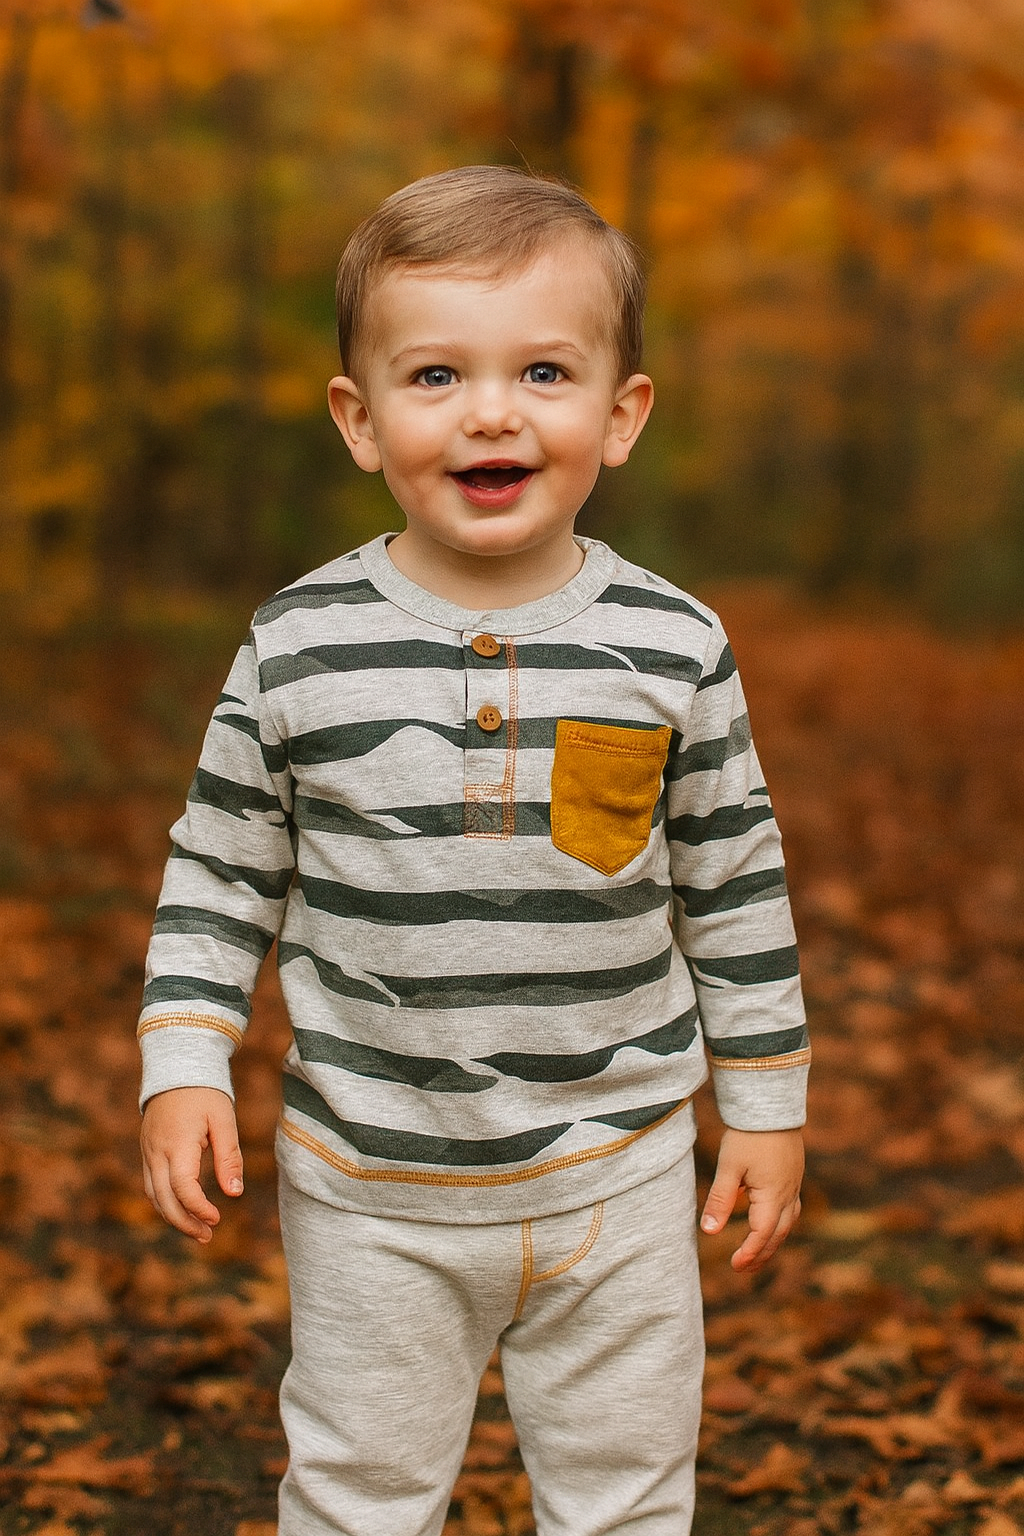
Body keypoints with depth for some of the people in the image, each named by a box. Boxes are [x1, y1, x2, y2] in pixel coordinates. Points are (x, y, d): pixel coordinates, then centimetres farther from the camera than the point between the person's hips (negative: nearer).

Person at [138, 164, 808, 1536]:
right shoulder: (302, 647, -9)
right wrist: (185, 1066, -7)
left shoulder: (675, 649, -7)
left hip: (619, 1172, 1)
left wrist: (768, 1104, 5)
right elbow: (221, 870, 1)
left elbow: (737, 889, 2)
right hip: (370, 1184, 0)